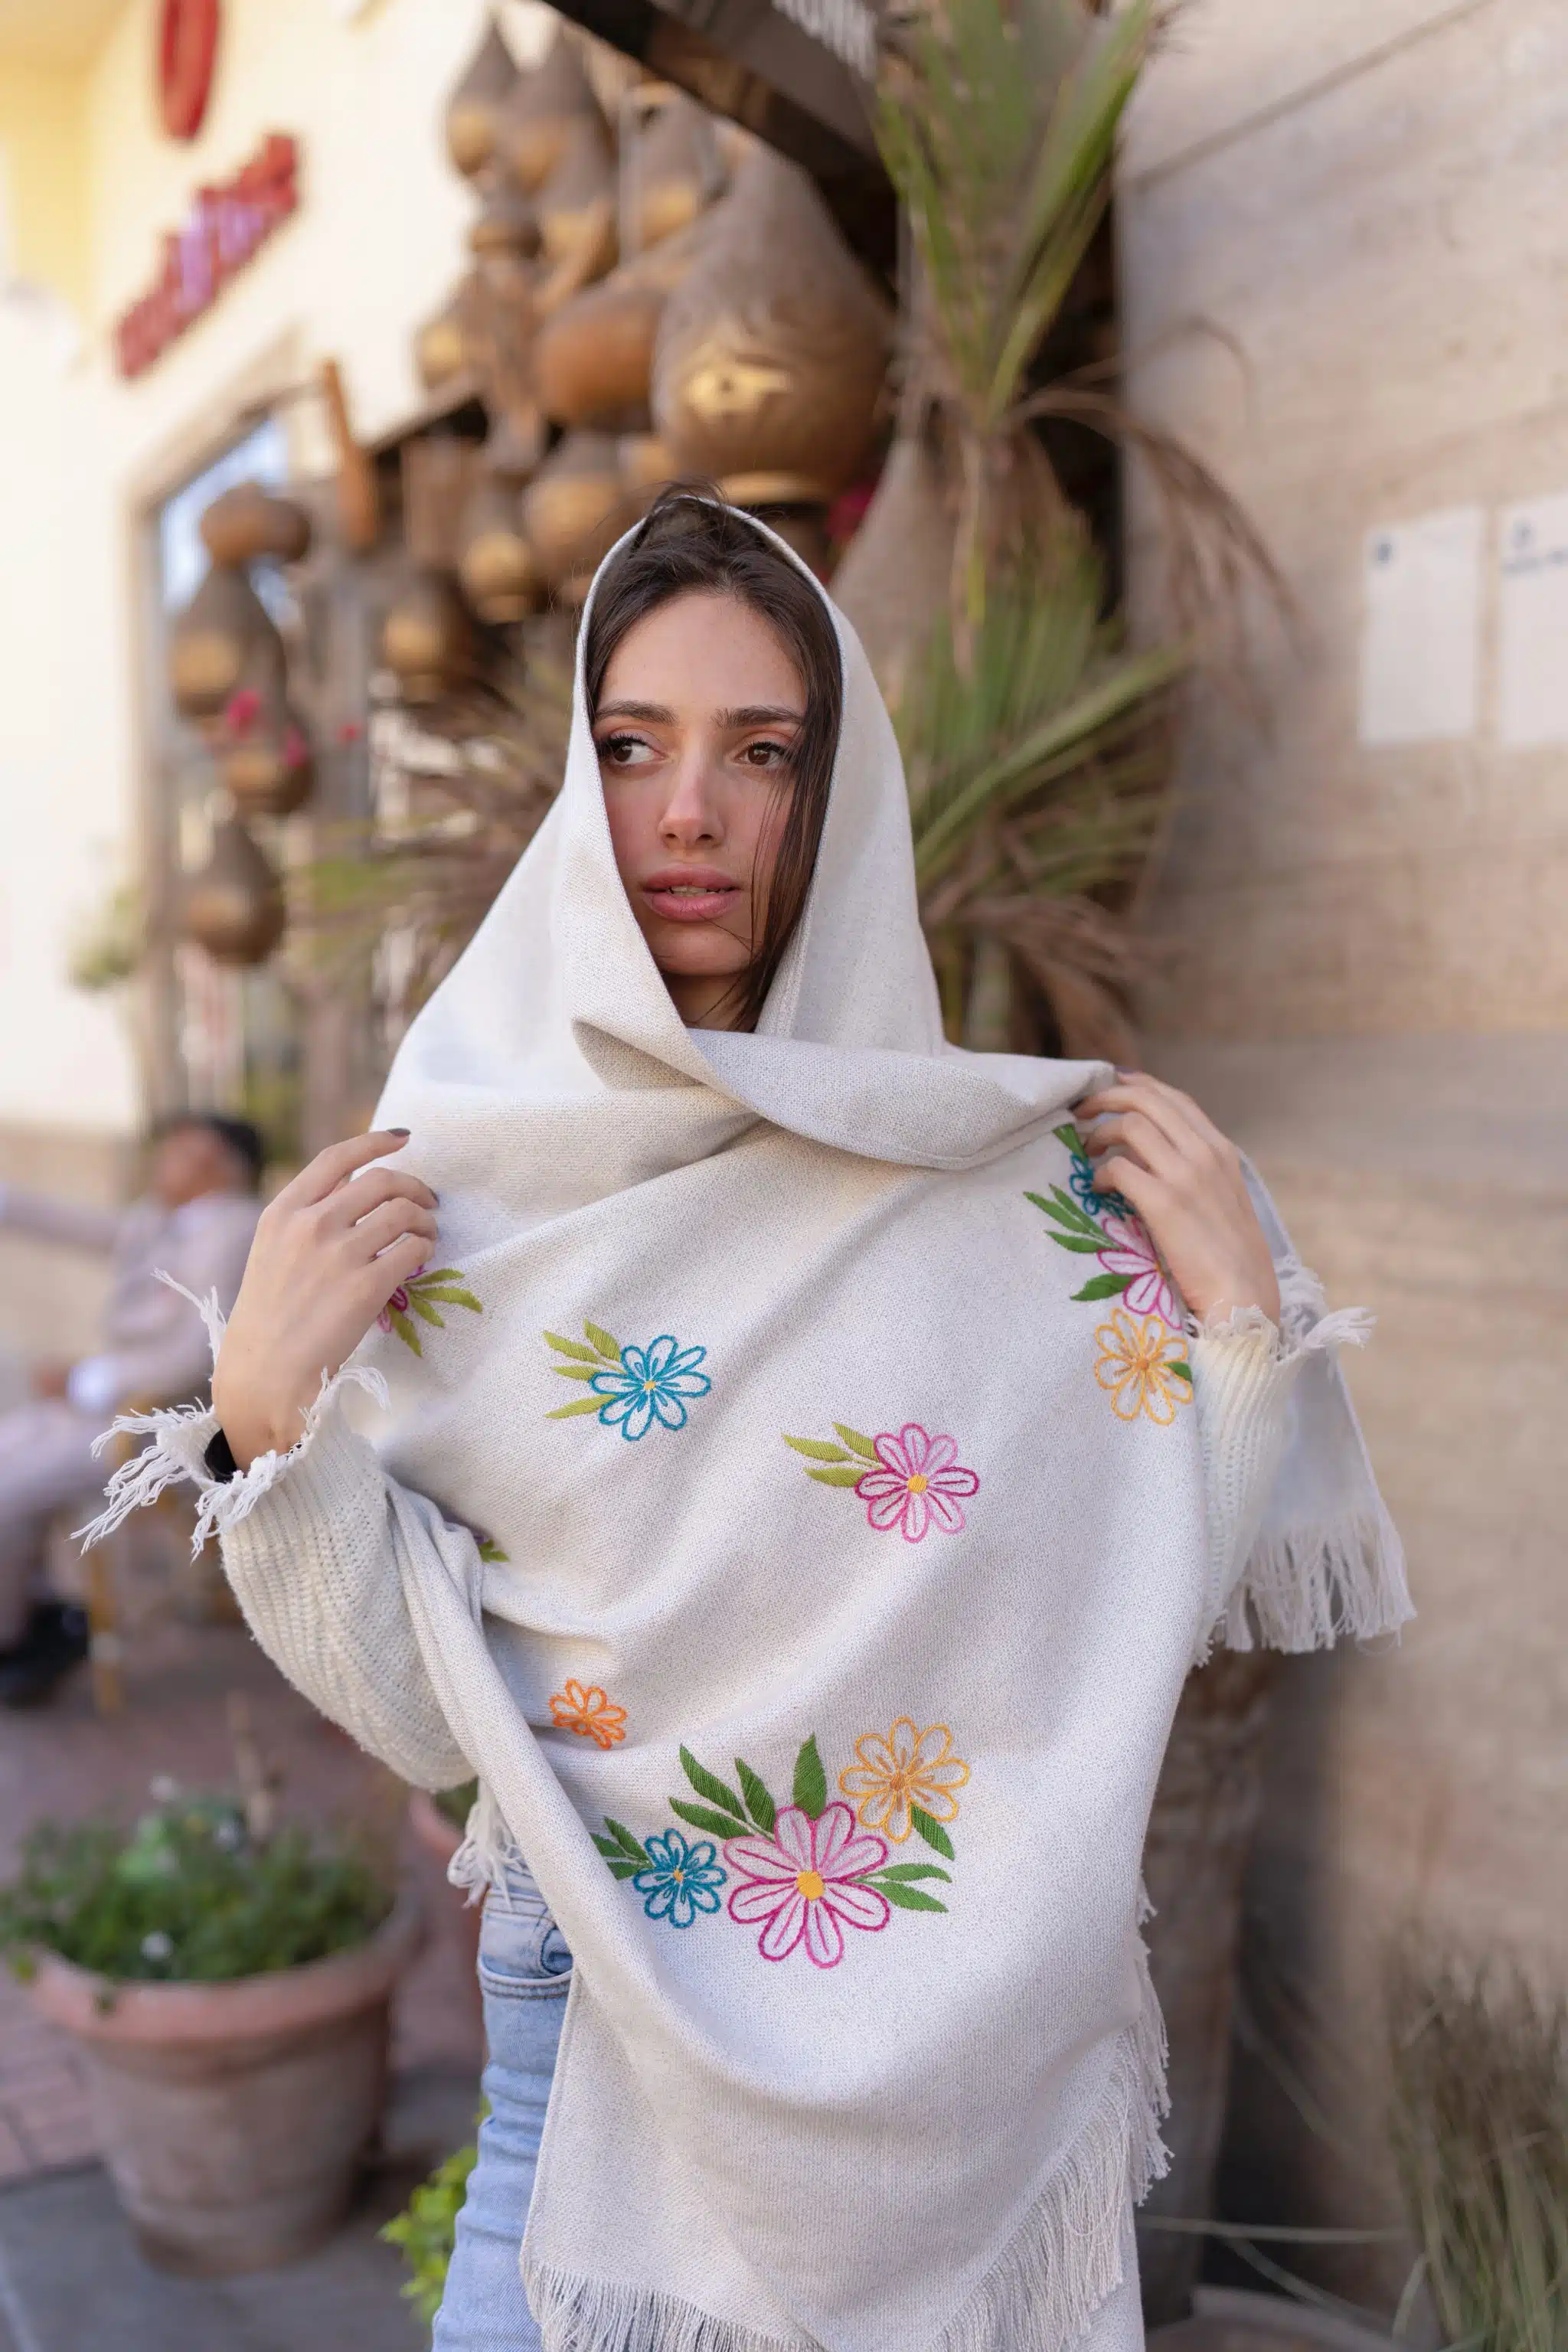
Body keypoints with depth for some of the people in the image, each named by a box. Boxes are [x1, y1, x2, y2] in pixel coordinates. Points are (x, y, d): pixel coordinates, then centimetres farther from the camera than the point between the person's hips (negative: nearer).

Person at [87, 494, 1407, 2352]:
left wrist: (1247, 1307, -14)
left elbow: (1152, 1614, -3)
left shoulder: (1032, 1170, -8)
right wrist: (264, 1409, -20)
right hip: (602, 1995, -1)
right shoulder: (453, 1190, -8)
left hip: (984, 2016, 1)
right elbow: (421, 1713, -7)